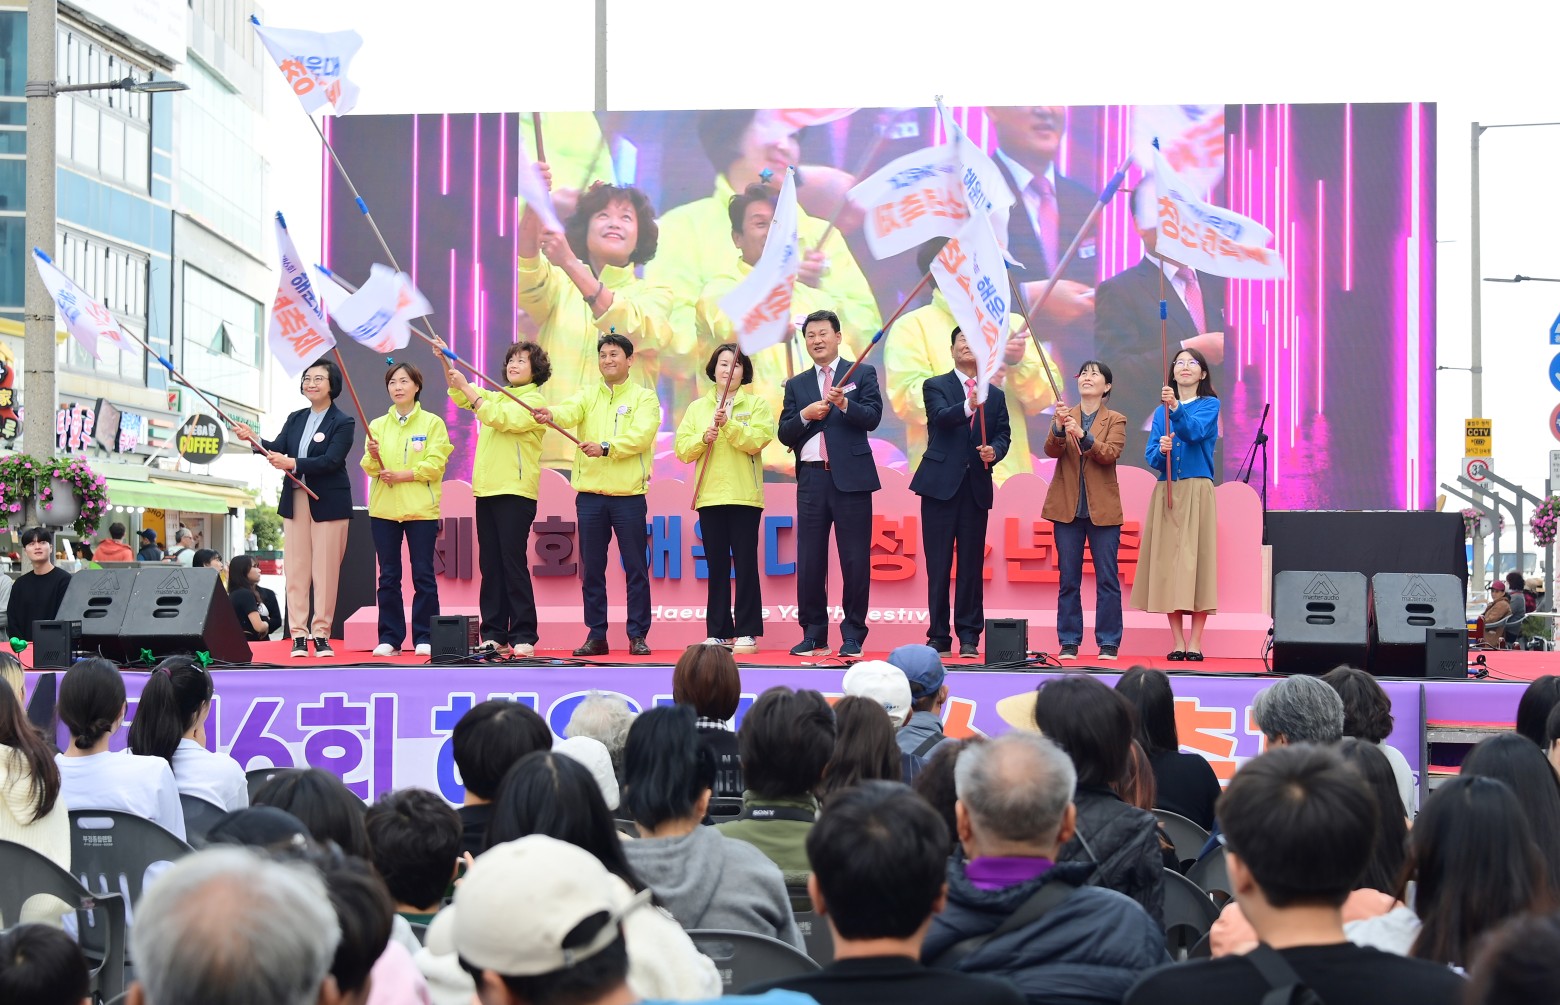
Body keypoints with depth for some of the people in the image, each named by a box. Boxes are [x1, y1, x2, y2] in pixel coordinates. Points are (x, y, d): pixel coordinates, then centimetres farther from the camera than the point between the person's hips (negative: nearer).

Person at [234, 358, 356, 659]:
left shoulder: (343, 422, -4)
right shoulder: (295, 419, 15)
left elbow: (331, 461, -17)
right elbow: (277, 450, 2)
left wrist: (293, 464, -27)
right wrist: (254, 439, -17)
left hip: (328, 505, -5)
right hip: (295, 502, 5)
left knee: (325, 572, -2)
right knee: (295, 570, 3)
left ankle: (321, 634, 5)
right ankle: (299, 635, 6)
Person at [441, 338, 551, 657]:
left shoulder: (533, 401, -3)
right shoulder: (496, 395, 20)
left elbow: (500, 418, -17)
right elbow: (462, 397, 16)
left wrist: (465, 387, -16)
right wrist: (445, 361, 2)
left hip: (516, 492, -7)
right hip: (486, 490, 7)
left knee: (513, 564, -9)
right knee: (490, 565, 5)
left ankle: (524, 636, -5)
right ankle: (494, 635, 8)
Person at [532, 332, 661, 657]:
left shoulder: (644, 397, 3)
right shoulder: (587, 395, 11)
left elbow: (641, 435, -13)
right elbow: (570, 411, -11)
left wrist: (606, 447, -26)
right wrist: (551, 414, -33)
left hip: (629, 495, -3)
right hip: (589, 495, 3)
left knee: (635, 569, 0)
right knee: (592, 569, 6)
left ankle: (638, 636, 7)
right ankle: (596, 636, 13)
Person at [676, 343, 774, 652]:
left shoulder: (756, 404, 6)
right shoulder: (697, 408, 14)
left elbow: (756, 441, -10)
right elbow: (682, 450, 6)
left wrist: (728, 424, -20)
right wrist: (704, 437, -11)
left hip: (744, 496, -3)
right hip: (709, 496, 3)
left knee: (745, 564, -4)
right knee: (716, 566, 5)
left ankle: (747, 633, -1)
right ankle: (718, 633, 9)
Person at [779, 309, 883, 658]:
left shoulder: (862, 374, 6)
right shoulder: (797, 385, 16)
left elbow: (872, 418, -7)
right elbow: (784, 434, 9)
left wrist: (845, 404, -24)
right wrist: (806, 414, -9)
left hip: (851, 477, -3)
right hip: (812, 478, 3)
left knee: (855, 559, -2)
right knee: (809, 559, 4)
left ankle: (853, 635, 4)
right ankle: (813, 634, 12)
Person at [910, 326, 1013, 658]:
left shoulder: (995, 395, 16)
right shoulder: (935, 386, 5)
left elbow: (1004, 434, 9)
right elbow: (942, 417, -15)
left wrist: (994, 450, -14)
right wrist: (968, 405, -34)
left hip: (976, 487, 3)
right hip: (941, 484, -3)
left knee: (972, 565, 3)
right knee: (938, 565, -1)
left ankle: (969, 636, 8)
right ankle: (939, 636, 4)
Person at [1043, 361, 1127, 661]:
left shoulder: (1116, 421, 5)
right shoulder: (1064, 416, 10)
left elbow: (1110, 453, -12)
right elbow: (1051, 451, -4)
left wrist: (1083, 435, -27)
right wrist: (1059, 428, -24)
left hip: (1103, 510, -2)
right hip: (1067, 508, 2)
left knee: (1107, 579, -1)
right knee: (1068, 579, 3)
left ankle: (1109, 643, 4)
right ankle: (1069, 642, 7)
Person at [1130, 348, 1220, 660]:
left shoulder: (1210, 405, 4)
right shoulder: (1161, 413, 15)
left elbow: (1195, 431, -16)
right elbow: (1151, 457, 8)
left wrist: (1176, 408, -33)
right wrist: (1161, 450, -14)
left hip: (1197, 491, -4)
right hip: (1166, 492, 4)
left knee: (1196, 557, -8)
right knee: (1168, 559, 0)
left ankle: (1195, 643, -5)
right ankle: (1177, 642, 5)